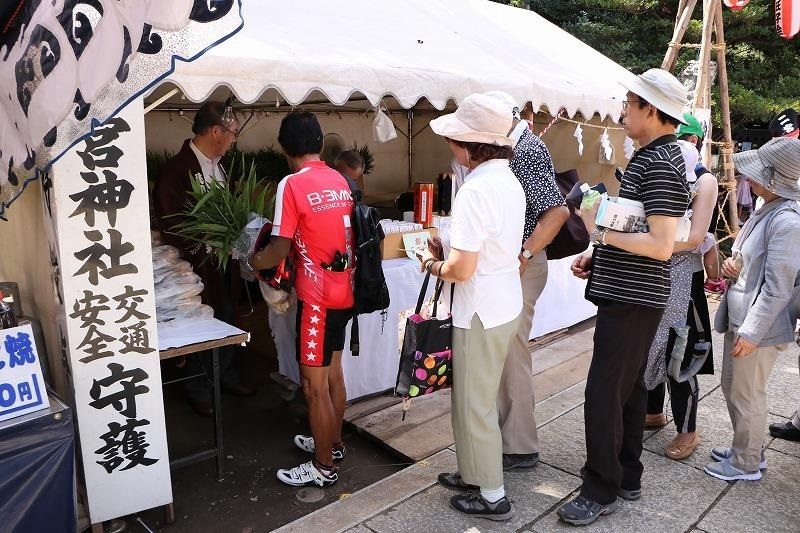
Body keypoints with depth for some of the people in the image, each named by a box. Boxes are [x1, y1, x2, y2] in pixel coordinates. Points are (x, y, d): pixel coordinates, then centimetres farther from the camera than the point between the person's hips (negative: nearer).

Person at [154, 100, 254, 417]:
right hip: (200, 264, -7)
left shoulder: (218, 165, 7)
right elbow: (170, 224, -20)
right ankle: (198, 390, 23)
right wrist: (202, 250, -21)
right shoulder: (177, 169, -18)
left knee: (227, 322, 18)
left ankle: (226, 375, 36)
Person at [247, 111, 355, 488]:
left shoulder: (292, 185, -15)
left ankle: (323, 467, 18)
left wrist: (252, 262, 5)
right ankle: (333, 444, 38)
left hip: (317, 297, -8)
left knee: (314, 384, 5)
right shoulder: (340, 181, 6)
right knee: (332, 374, 21)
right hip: (344, 292, 8)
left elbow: (279, 250, -14)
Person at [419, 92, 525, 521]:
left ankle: (491, 496, 24)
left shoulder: (475, 190, -23)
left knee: (475, 405, 7)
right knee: (476, 397, 22)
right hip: (506, 303, 9)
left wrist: (432, 264, -5)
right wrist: (448, 254, 11)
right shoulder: (509, 181, 6)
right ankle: (474, 473, 38)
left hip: (481, 312, -9)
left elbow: (461, 269, -25)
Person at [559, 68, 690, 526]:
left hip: (632, 299, -11)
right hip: (629, 293, 11)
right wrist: (597, 255, 11)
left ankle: (602, 491, 9)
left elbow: (661, 246, -25)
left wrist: (601, 231, -18)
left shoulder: (660, 164, -18)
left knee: (604, 392, -5)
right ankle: (628, 476, 31)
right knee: (629, 386, 17)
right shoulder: (654, 155, 14)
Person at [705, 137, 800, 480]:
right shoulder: (767, 210, 7)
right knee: (732, 387, 21)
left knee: (746, 396, 7)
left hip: (759, 327, -9)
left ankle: (746, 463, 26)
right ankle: (746, 449, 39)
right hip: (740, 317, 9)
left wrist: (751, 332, -20)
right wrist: (734, 263, 0)